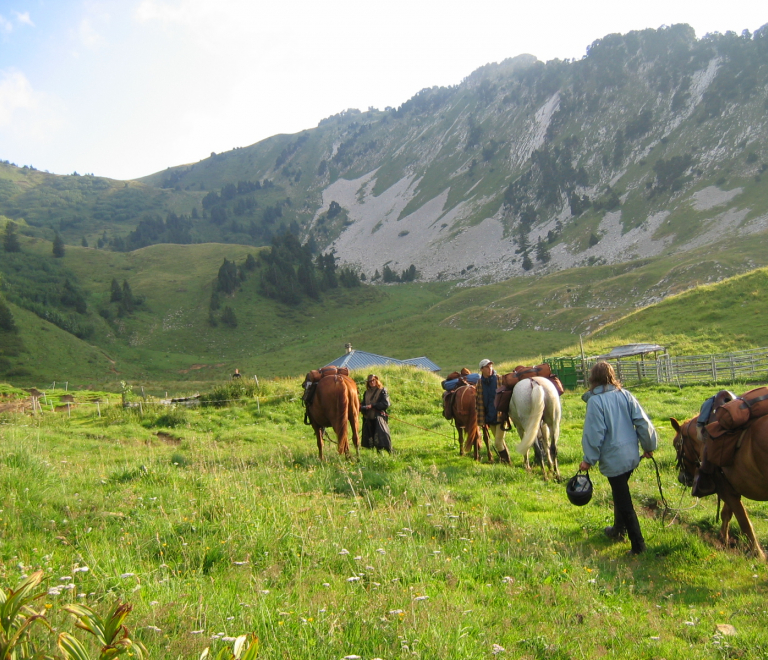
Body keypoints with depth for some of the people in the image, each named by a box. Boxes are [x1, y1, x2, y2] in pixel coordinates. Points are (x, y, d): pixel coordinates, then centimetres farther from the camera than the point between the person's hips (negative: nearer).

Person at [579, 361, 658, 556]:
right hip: (631, 455, 7)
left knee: (623, 501, 2)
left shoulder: (595, 401, -15)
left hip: (613, 458, -6)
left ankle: (638, 544, 5)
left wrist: (588, 459, -6)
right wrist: (649, 446, 13)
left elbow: (594, 433, -15)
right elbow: (642, 421, 1)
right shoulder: (625, 395, 1)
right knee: (621, 494, 25)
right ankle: (619, 529, 40)